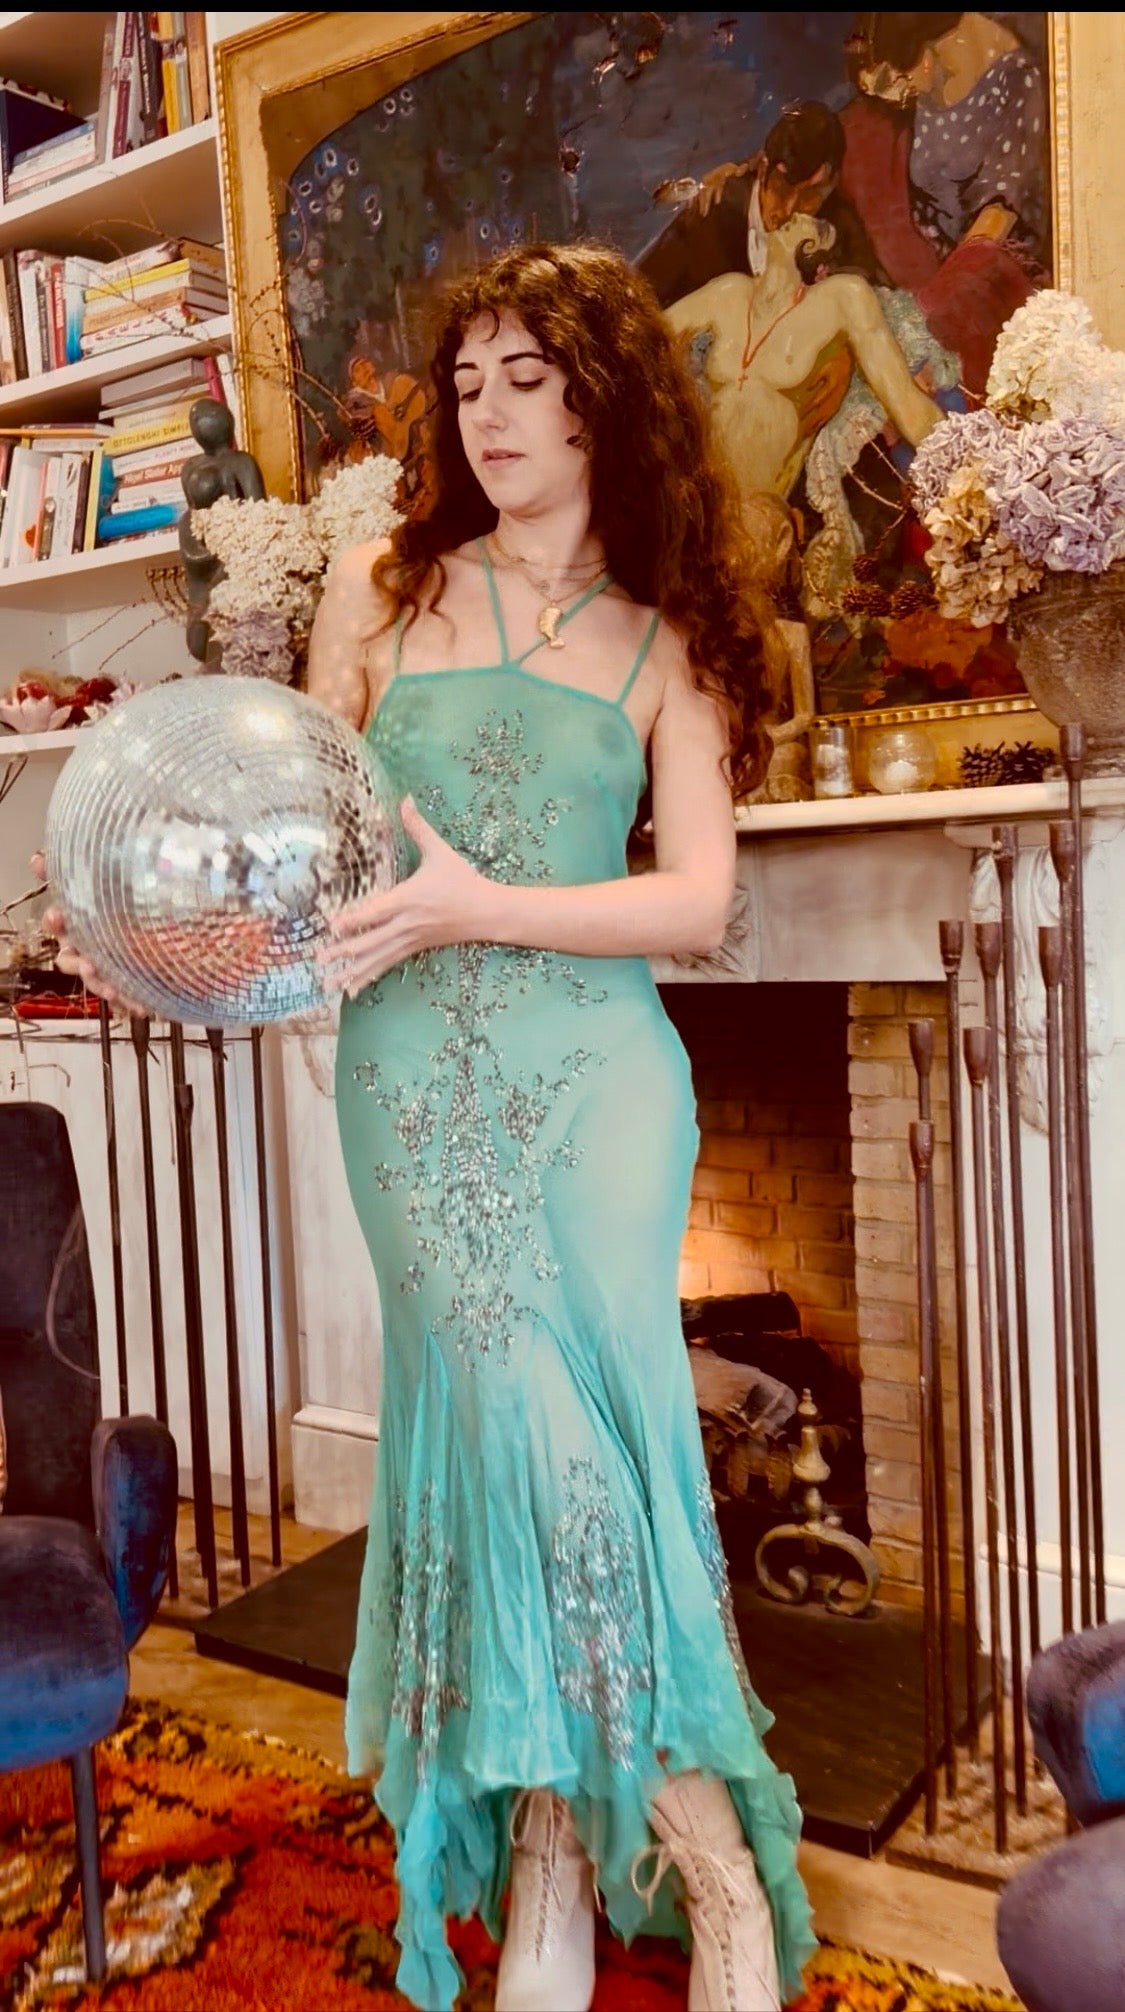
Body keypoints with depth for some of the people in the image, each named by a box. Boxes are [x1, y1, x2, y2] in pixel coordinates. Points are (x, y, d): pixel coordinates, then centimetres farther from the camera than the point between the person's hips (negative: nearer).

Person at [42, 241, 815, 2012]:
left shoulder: (667, 644, 9)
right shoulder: (382, 587, 11)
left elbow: (698, 898, -2)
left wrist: (477, 904, -14)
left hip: (593, 1070, 0)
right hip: (413, 1075, 1)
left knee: (558, 1433, -7)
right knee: (519, 1421, -4)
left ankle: (560, 1843, 13)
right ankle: (707, 1859, 13)